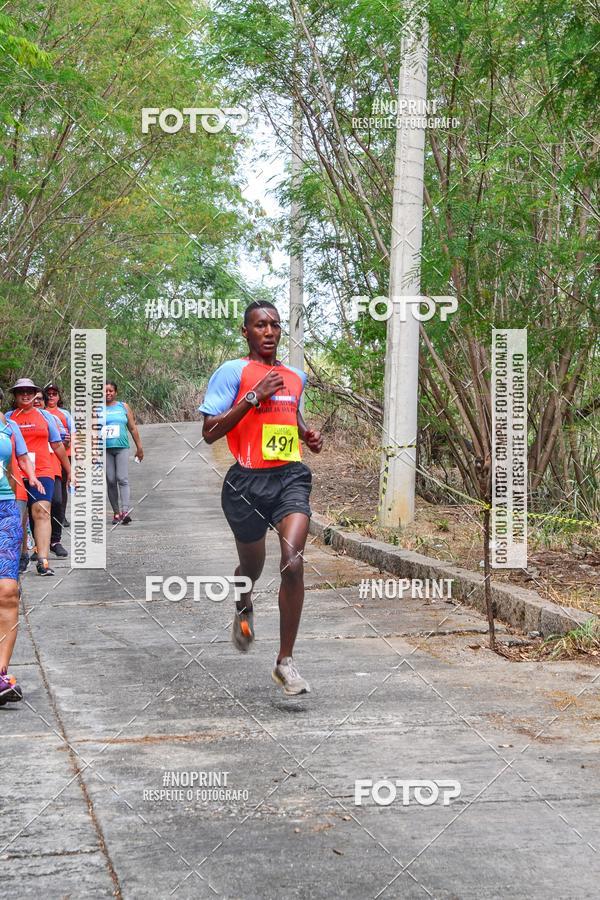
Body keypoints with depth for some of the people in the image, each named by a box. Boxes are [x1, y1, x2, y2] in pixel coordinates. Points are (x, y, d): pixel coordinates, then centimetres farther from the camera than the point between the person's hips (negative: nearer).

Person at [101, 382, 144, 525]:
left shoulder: (123, 406, 11)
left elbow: (133, 428, 14)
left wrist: (139, 447, 14)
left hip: (122, 447, 0)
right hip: (104, 449, 0)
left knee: (122, 479, -11)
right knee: (110, 481, 1)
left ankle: (125, 510, -19)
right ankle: (116, 512, 6)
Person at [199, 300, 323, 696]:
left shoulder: (296, 376, 15)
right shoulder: (233, 371, -3)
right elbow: (210, 433, -9)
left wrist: (307, 435, 13)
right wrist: (254, 396, -15)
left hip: (290, 477, 3)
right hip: (248, 481, -3)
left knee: (294, 562, -17)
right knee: (252, 566, 14)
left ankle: (286, 661, -8)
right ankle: (244, 607, 53)